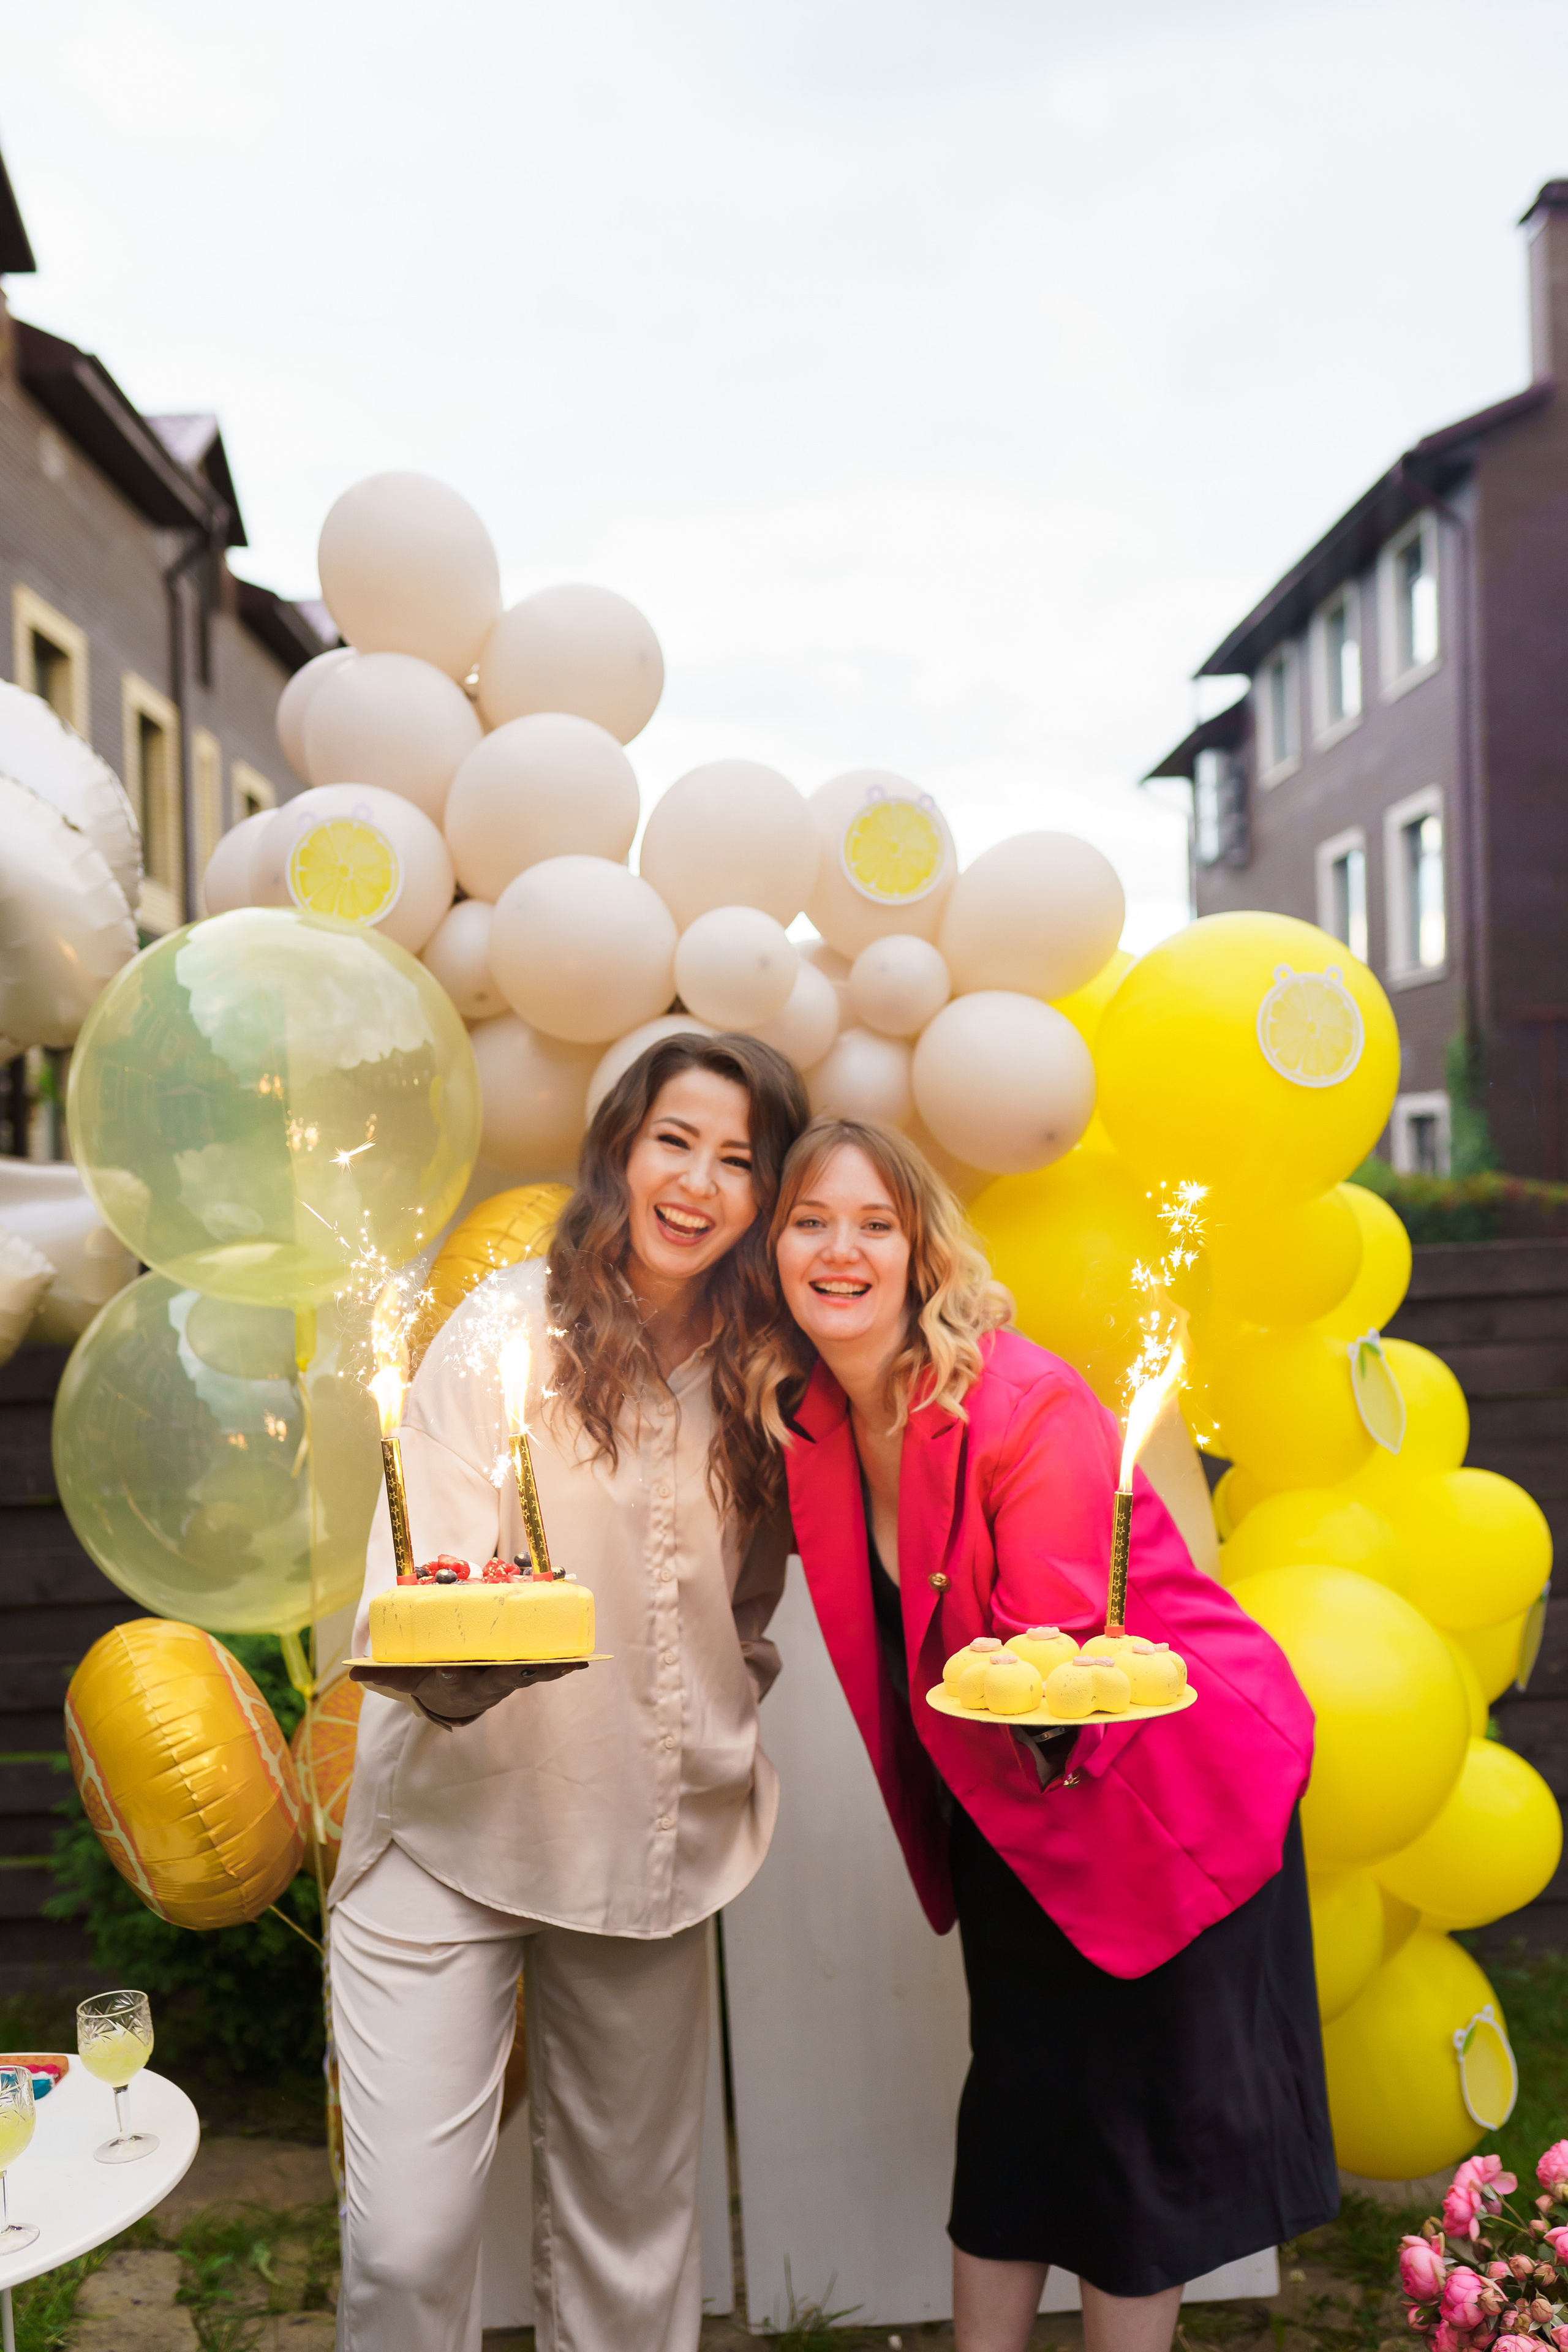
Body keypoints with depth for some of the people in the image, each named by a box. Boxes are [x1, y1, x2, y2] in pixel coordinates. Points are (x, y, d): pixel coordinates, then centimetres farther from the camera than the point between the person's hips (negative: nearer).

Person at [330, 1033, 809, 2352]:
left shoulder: (760, 1375, 1)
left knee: (630, 2221, 14)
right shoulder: (509, 1330, -11)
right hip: (455, 1825, -3)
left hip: (654, 1844, 4)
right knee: (406, 2240, -5)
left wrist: (728, 1735, 2)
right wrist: (450, 1659, -34)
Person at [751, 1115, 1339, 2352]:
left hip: (1161, 1789, -6)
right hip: (999, 1807, 6)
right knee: (1013, 2108, 16)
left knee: (1136, 2117, 5)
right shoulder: (805, 1414, -7)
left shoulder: (1025, 1407, -26)